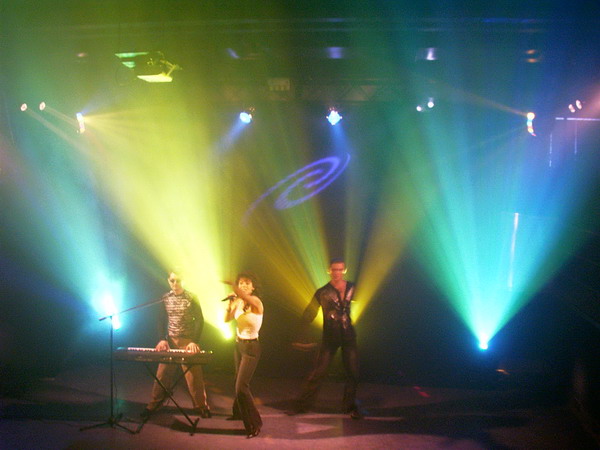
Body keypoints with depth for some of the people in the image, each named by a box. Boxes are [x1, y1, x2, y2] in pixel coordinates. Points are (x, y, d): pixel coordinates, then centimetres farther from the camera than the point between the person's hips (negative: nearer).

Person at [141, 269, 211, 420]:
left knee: (194, 375, -1)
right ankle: (154, 405, 16)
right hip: (170, 340, 3)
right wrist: (162, 339, -5)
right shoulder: (165, 298, 5)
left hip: (188, 341, -3)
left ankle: (201, 407, 12)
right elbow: (162, 320, 8)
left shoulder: (192, 298, -6)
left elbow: (199, 320, -6)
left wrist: (194, 341, -15)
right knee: (162, 374, 5)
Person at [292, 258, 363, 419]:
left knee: (353, 372, 6)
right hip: (330, 336, -2)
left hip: (348, 335, 3)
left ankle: (350, 406, 23)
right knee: (318, 372, -3)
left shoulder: (352, 288, 1)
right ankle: (303, 404, 7)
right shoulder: (323, 292, -5)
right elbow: (309, 314, -5)